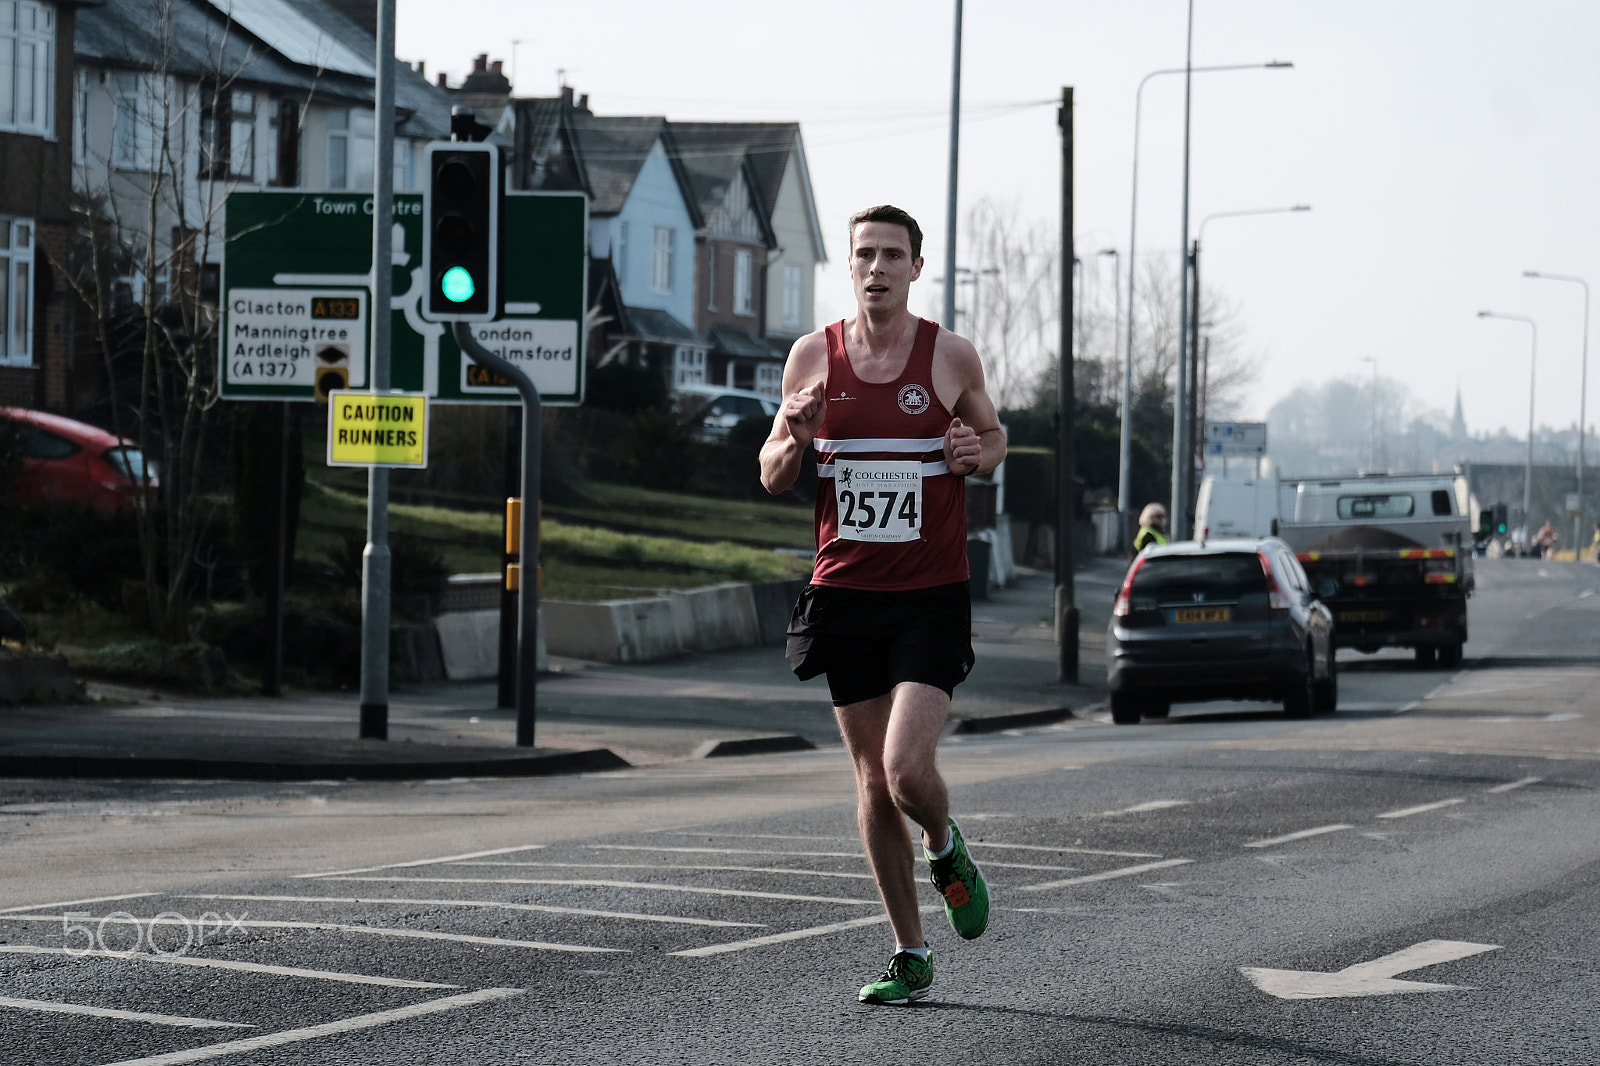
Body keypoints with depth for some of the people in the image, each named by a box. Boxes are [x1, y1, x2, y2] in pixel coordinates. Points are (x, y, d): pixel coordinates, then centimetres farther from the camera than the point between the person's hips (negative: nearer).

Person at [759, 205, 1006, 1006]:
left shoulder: (952, 357, -2)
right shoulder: (813, 356, 3)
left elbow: (994, 439, 15)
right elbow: (772, 479, 9)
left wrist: (975, 453, -9)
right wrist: (793, 439, -13)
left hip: (931, 599, -3)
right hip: (844, 593, 3)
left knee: (907, 770, -17)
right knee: (872, 781, 7)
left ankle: (946, 849, 19)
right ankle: (910, 957, 17)